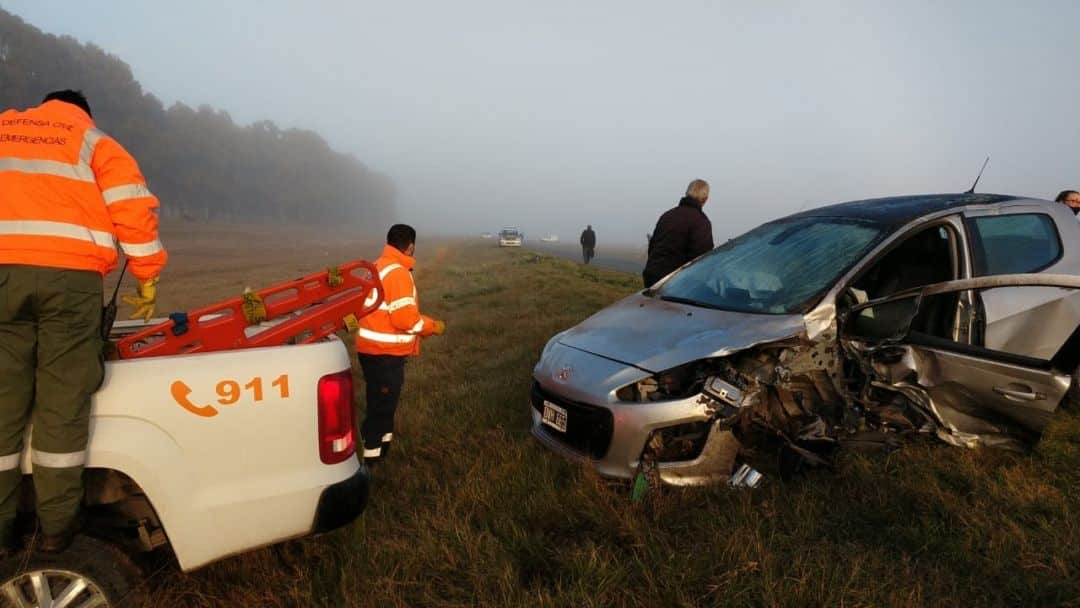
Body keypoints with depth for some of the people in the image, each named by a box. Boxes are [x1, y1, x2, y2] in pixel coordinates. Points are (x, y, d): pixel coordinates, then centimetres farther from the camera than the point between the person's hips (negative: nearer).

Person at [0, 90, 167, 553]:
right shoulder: (94, 143, 15)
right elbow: (134, 209, 3)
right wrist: (147, 278, 9)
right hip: (70, 276, -2)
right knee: (62, 404, 2)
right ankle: (56, 527, 9)